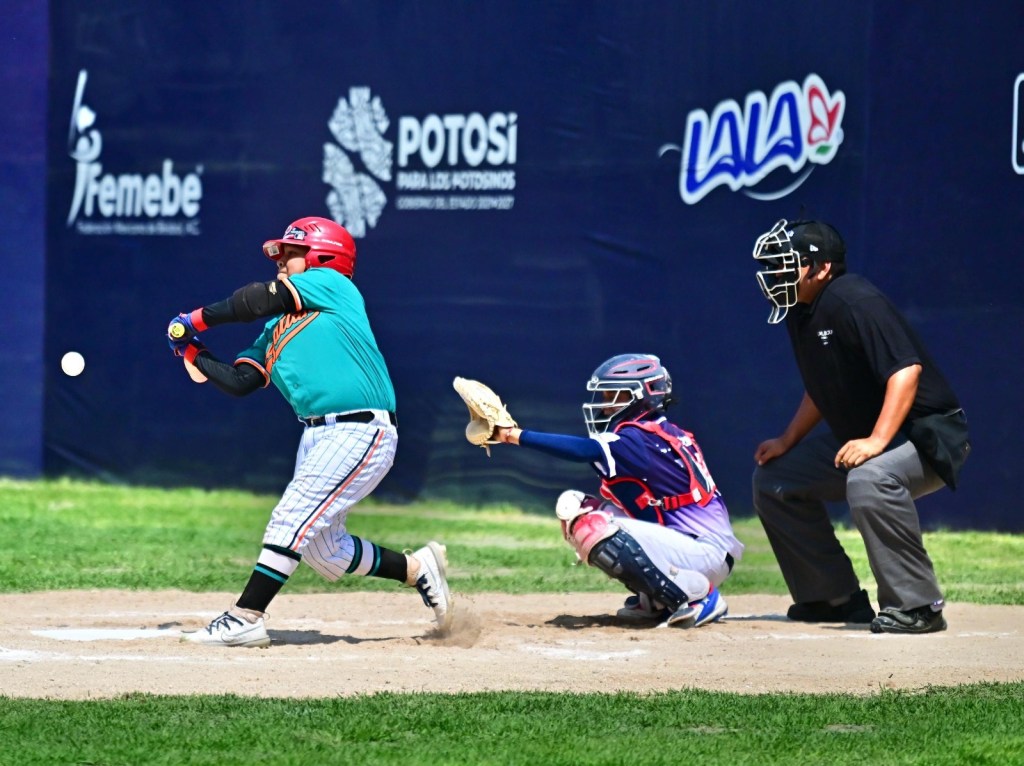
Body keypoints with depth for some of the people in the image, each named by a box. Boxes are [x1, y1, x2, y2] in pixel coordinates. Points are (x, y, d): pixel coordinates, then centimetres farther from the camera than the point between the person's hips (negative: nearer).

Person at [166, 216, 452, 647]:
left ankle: (245, 619, -13)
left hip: (361, 432, -9)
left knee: (292, 520, -14)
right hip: (317, 434, 9)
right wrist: (194, 355, 8)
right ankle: (417, 569, 28)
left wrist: (200, 318, -1)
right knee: (324, 551, 11)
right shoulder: (277, 327, 21)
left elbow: (258, 300, -12)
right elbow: (240, 382, 14)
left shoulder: (330, 283, -1)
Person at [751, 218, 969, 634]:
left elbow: (907, 369, -31)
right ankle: (836, 599, 16)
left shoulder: (854, 302, -23)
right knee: (773, 479, 11)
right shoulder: (800, 312, 6)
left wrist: (876, 441, -38)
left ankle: (916, 605, -28)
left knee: (869, 480, -39)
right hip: (856, 437, 10)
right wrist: (787, 441, 13)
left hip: (927, 432, -10)